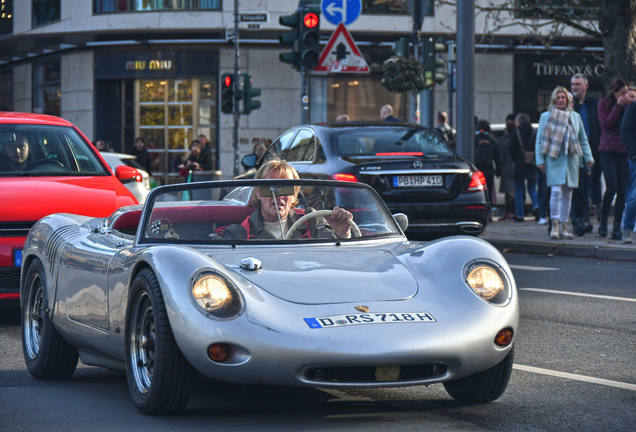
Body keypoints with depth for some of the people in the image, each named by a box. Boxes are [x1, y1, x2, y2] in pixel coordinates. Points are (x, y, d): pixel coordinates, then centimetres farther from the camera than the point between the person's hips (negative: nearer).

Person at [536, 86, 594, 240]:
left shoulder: (575, 117, 13)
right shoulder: (546, 117, 5)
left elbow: (583, 139, 19)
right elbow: (540, 140, 6)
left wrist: (588, 157, 12)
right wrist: (540, 160, -2)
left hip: (571, 159, 3)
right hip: (554, 159, -3)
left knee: (567, 193, 4)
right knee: (556, 191, -15)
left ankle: (563, 226, 11)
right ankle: (555, 224, -11)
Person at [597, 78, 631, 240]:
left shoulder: (629, 104, 10)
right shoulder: (604, 104, 3)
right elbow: (606, 124, -11)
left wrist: (628, 107, -9)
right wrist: (618, 106, -11)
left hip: (624, 151, 3)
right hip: (608, 150, -3)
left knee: (622, 190, -3)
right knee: (612, 187, -14)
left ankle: (617, 227, 1)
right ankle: (603, 220, 8)